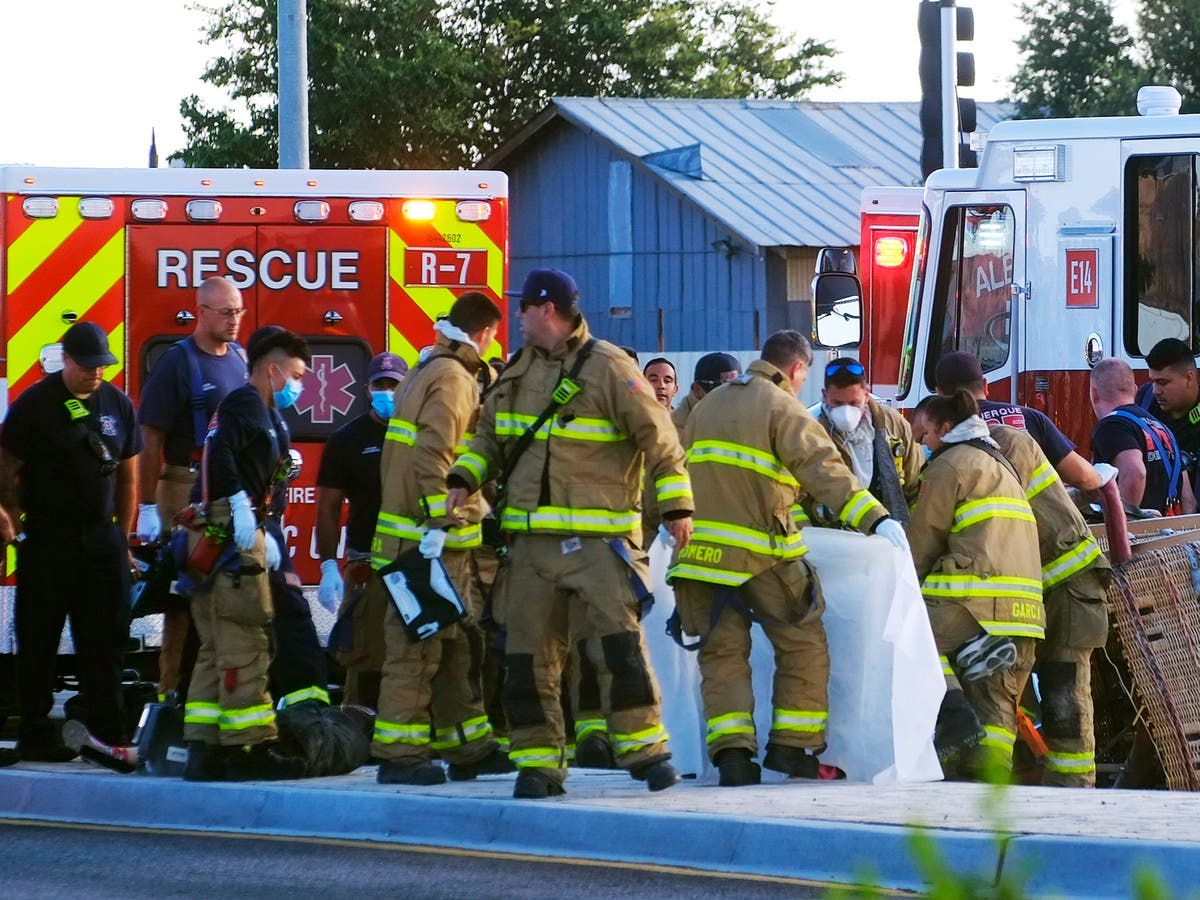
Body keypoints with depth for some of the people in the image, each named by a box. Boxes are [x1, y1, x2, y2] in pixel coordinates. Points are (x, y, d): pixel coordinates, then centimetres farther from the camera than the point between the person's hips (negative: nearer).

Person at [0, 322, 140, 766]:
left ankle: (107, 730, 8)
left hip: (101, 538, 4)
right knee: (39, 642, 0)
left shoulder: (118, 404, 8)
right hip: (47, 541, -4)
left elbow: (127, 478, 13)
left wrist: (122, 539, 10)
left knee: (106, 638, 3)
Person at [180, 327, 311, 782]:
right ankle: (248, 749, -10)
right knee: (244, 647, -10)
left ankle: (203, 750, 10)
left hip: (211, 539, 11)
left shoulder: (262, 412, 25)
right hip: (232, 538, -11)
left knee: (217, 650, 10)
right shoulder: (248, 402, -6)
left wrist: (263, 538, 29)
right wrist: (242, 508, -26)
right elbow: (221, 450, -24)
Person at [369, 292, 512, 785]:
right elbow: (432, 456, -22)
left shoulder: (430, 372, 19)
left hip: (435, 539, 10)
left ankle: (467, 747, 19)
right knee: (417, 645, -8)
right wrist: (438, 523, -24)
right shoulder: (452, 379, -12)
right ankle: (399, 754, -8)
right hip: (431, 539, -10)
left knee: (456, 643, 14)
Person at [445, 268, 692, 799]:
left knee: (617, 640, -14)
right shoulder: (517, 371, 14)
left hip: (597, 538, -6)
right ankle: (537, 759, 11)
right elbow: (489, 436, 24)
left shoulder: (607, 368, -6)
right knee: (530, 653, 5)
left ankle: (645, 749, -8)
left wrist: (676, 506, -10)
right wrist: (463, 480, 6)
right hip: (531, 538, 6)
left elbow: (657, 437, -6)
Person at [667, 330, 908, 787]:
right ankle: (793, 748, 6)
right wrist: (875, 518, -25)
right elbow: (823, 469, -18)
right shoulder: (784, 409, -4)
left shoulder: (709, 405, 19)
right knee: (803, 646, 8)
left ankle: (731, 751, -7)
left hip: (700, 553, 6)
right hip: (761, 552, -6)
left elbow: (678, 468, 32)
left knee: (722, 652, 7)